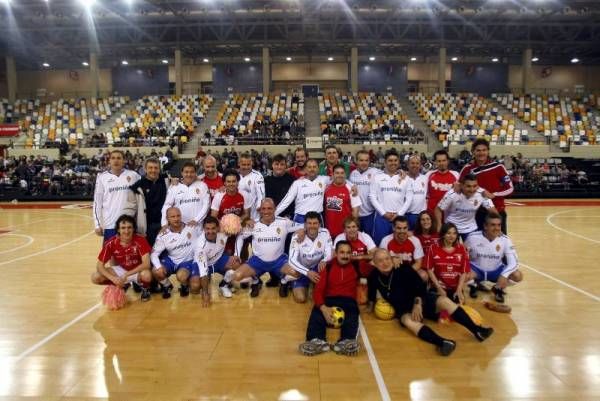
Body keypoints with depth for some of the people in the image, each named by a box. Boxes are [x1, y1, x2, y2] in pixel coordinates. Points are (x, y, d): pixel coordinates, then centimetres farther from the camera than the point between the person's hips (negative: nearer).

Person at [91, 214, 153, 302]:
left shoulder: (140, 241, -26)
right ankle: (123, 285, 8)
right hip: (121, 269, 3)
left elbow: (146, 264, -32)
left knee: (146, 275, -37)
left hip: (137, 270, -3)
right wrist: (113, 278, -32)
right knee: (95, 277, -17)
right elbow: (99, 265, -16)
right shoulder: (111, 243, -19)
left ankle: (145, 288, 0)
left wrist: (126, 275, -37)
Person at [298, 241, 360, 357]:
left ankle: (346, 342, -58)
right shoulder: (328, 267, 13)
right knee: (316, 313, -32)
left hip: (348, 301, 0)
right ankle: (317, 341, -54)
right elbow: (318, 290, 1)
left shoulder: (356, 267, 18)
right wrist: (323, 307, -17)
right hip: (329, 300, 0)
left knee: (351, 318, -34)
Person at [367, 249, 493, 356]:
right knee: (408, 321, -36)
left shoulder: (402, 268, -11)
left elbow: (420, 284, -11)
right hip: (403, 309, -1)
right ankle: (441, 342, -59)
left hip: (420, 300, 1)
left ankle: (477, 331, -29)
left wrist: (418, 303, -20)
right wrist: (371, 303, 11)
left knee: (444, 301, -27)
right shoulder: (374, 277, -5)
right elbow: (372, 291, 18)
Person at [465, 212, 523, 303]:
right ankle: (474, 285, 7)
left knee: (518, 276, -22)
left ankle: (498, 288, 10)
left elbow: (514, 262, -19)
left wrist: (504, 275, -35)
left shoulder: (505, 240, -16)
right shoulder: (473, 237, -20)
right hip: (477, 269, -2)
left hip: (496, 271, 2)